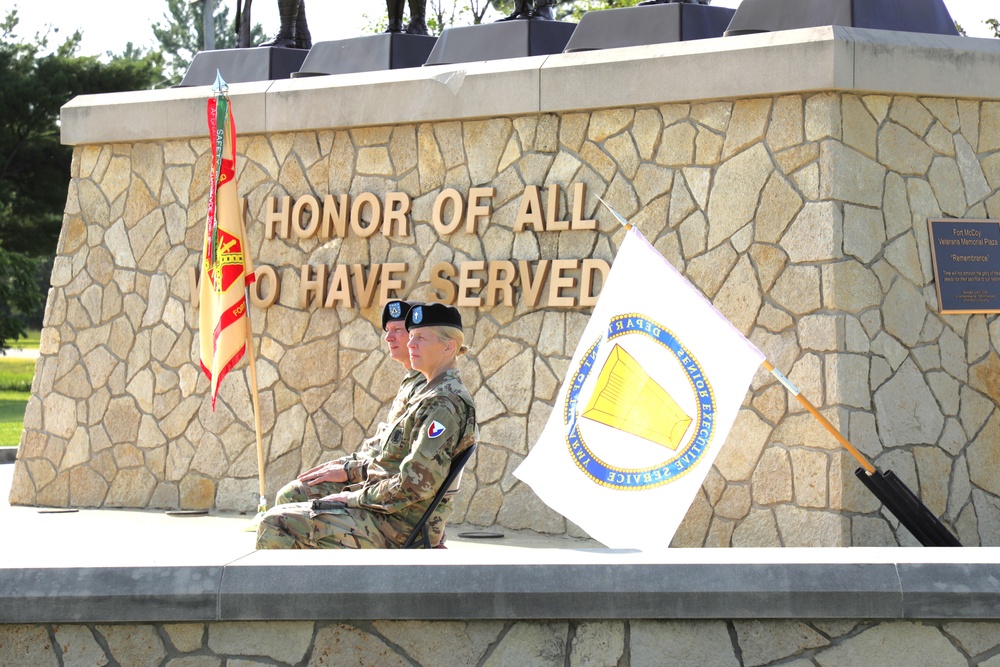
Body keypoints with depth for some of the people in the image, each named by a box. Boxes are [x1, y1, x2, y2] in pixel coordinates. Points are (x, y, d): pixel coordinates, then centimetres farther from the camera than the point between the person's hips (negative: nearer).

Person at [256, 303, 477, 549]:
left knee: (274, 526, -16)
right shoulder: (433, 395, 17)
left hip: (395, 530, -11)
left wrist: (357, 498, -13)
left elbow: (416, 484, -23)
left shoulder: (444, 402, -17)